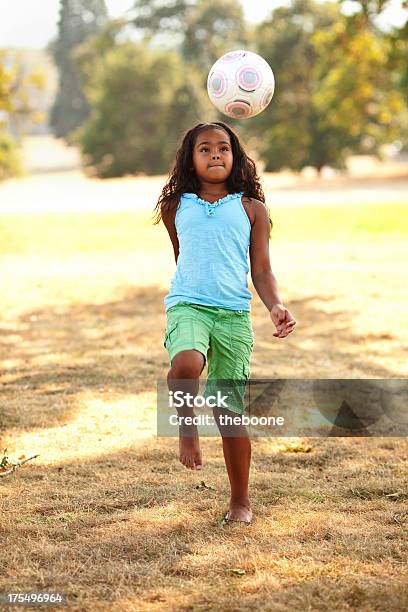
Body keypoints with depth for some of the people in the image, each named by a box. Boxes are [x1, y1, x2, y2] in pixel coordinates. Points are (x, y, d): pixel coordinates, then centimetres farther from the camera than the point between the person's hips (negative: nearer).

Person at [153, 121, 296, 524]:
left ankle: (240, 501, 18)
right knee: (186, 364, -35)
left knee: (231, 412, 2)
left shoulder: (251, 210, 9)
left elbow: (261, 271, 6)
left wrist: (275, 306, -10)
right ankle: (187, 430, -4)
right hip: (187, 305, 0)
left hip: (234, 313, 0)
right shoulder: (175, 208, 11)